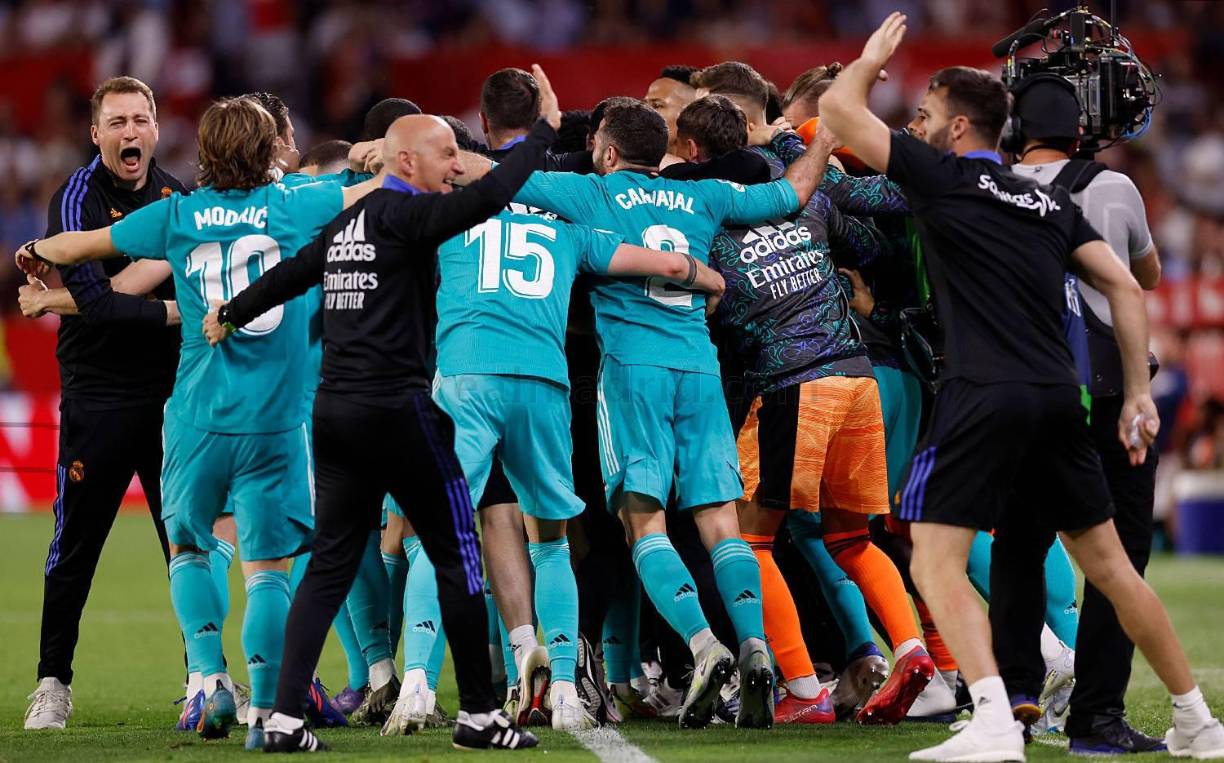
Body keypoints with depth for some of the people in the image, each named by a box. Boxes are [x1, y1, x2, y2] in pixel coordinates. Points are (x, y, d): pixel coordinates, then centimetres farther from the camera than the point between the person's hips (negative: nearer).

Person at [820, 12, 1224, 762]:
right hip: (1058, 396, 6)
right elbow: (1125, 286, 12)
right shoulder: (1052, 203, 18)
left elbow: (839, 107, 3)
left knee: (936, 562, -4)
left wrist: (872, 57, 23)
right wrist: (1140, 392, 14)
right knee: (1108, 564, 15)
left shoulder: (944, 178, 2)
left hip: (983, 397, -6)